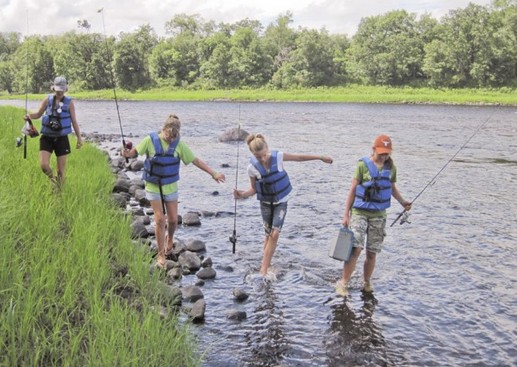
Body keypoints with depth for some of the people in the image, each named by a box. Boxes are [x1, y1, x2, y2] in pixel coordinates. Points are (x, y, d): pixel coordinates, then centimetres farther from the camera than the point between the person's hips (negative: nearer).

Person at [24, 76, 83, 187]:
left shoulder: (69, 102, -1)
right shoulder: (48, 99, 2)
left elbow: (74, 121, 3)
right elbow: (38, 114, 11)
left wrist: (79, 137, 1)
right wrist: (30, 116, -11)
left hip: (61, 138, -1)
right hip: (47, 137, 1)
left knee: (61, 170, 2)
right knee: (44, 165, -13)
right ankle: (53, 179, 19)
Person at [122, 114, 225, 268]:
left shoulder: (179, 144, -9)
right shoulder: (150, 140, -15)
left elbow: (196, 161, -5)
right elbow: (135, 151, -4)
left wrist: (213, 173, -9)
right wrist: (127, 153, -28)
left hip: (170, 187, 2)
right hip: (153, 187, -2)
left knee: (173, 219, 7)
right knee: (160, 219, -5)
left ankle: (170, 240, 41)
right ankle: (161, 254, 9)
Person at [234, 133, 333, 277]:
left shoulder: (278, 156, -18)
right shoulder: (252, 167, -17)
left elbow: (299, 157, -4)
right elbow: (254, 189, -5)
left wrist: (320, 157, 4)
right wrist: (243, 194, -27)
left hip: (281, 201, 0)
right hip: (265, 202, 0)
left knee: (275, 234, -9)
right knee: (269, 234, 6)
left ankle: (263, 269, -5)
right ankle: (266, 265, 21)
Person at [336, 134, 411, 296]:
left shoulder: (390, 167, 5)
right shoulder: (363, 164, -6)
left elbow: (392, 187, 19)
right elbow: (353, 189, -4)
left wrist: (403, 202, 2)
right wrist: (346, 214, -6)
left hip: (379, 215, 3)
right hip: (360, 212, -3)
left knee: (372, 253, 6)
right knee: (356, 248, -15)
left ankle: (367, 282, 26)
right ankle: (343, 282, -4)